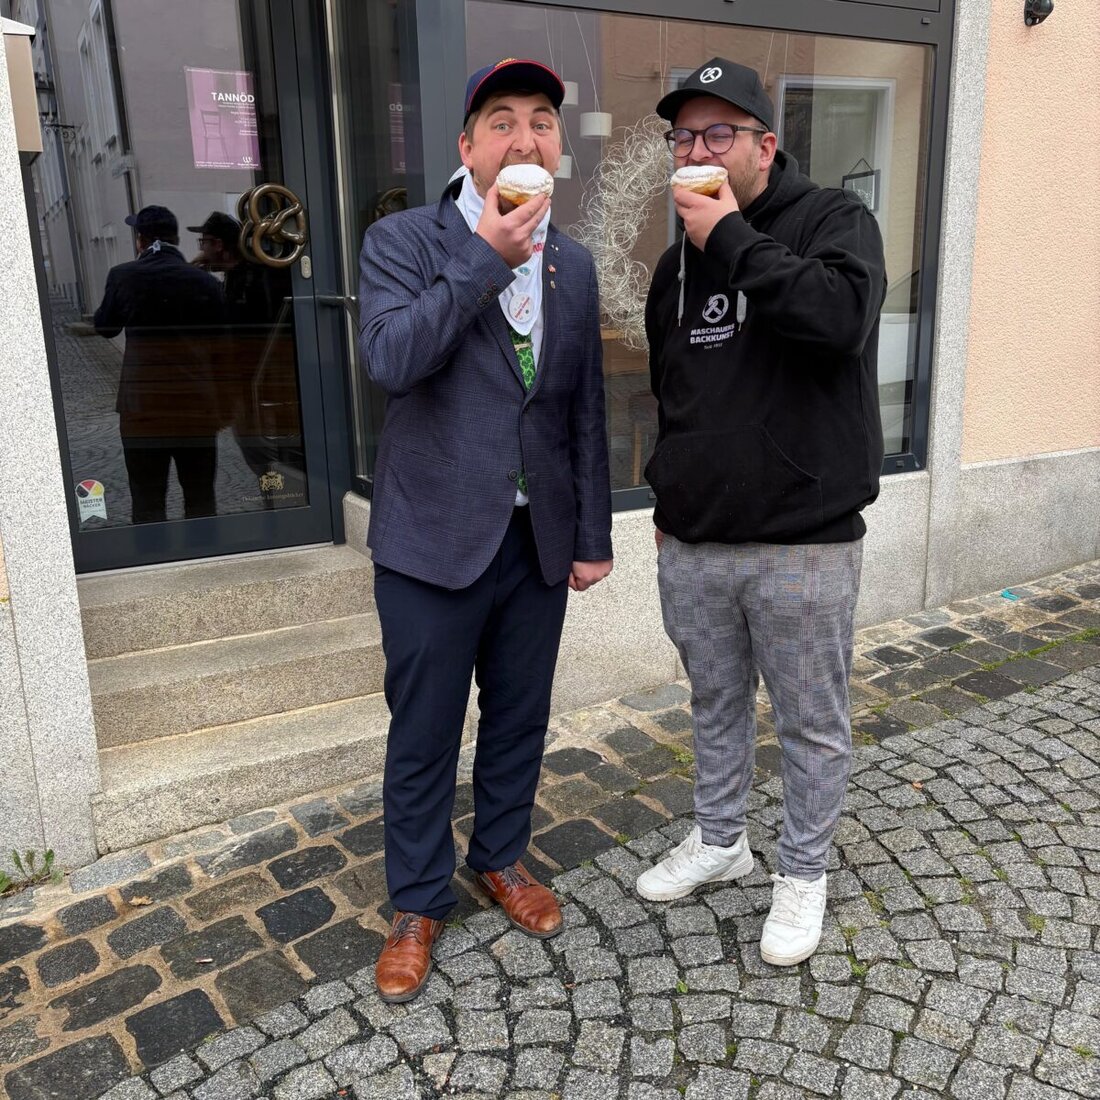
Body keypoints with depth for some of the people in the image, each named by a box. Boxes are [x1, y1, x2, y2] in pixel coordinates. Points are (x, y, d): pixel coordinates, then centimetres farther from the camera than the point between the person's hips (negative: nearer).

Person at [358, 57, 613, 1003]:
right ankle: (418, 903, 29)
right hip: (434, 539, -4)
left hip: (539, 538, 4)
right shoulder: (404, 240, -4)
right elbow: (390, 359, -22)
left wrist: (593, 534, 9)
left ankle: (501, 858, 41)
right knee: (424, 735, 8)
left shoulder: (573, 265, 8)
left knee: (521, 719, 17)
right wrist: (486, 256, -21)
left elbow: (586, 410, 10)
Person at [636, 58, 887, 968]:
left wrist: (733, 241, -19)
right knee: (716, 705, 20)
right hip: (692, 546, 6)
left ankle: (803, 873, 30)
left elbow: (842, 316, -27)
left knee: (812, 723, 9)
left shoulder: (834, 220, -4)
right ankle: (719, 841, 41)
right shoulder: (680, 262, 13)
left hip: (803, 547, -5)